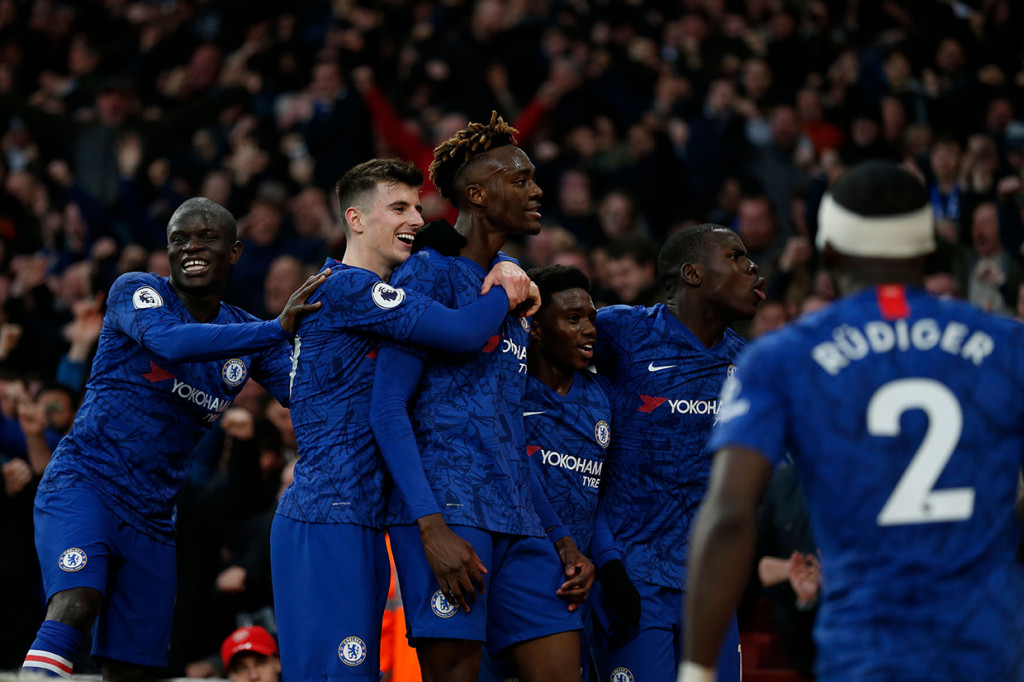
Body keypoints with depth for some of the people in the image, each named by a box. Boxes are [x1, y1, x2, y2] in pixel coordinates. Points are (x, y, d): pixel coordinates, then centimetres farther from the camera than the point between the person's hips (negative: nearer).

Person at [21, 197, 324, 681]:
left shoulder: (248, 338, 12)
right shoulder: (136, 292, -5)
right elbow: (167, 341, -27)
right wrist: (277, 328, -32)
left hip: (152, 518, 6)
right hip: (84, 482, -6)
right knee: (74, 605, -31)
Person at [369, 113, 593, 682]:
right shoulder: (431, 274, -2)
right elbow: (387, 408, -10)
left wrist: (562, 540, 19)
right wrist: (432, 527, -19)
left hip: (518, 526, 8)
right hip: (448, 507, -8)